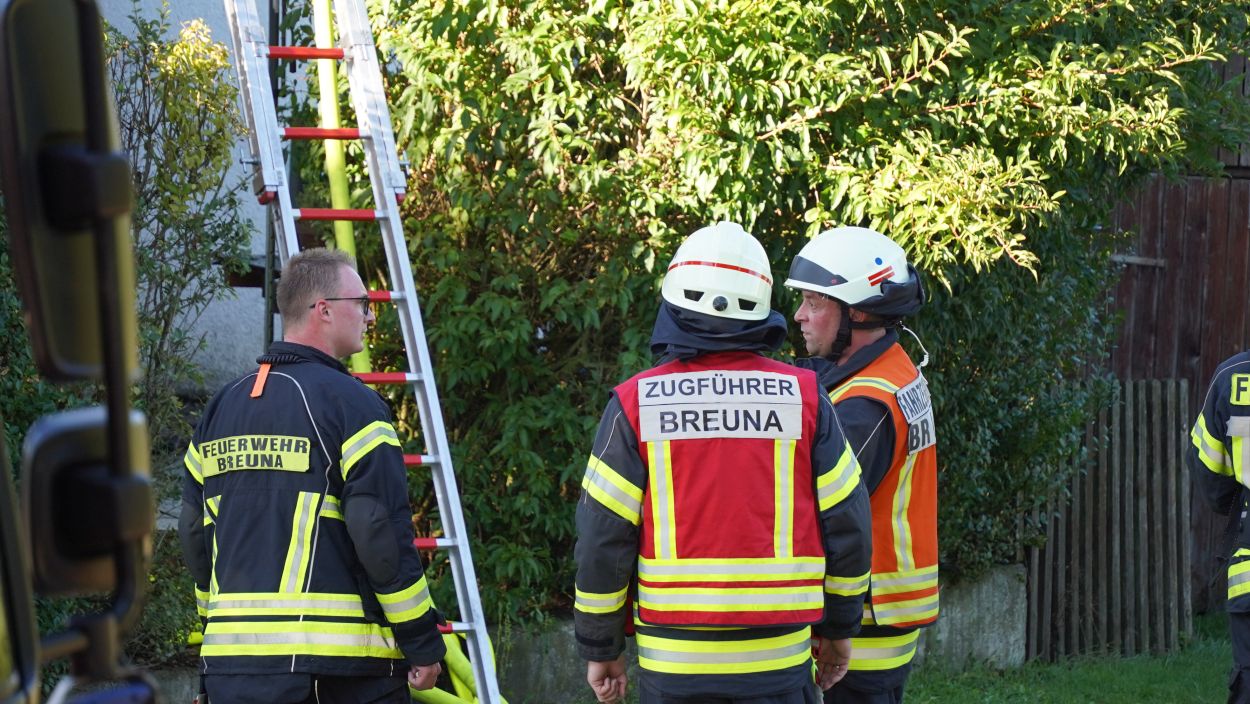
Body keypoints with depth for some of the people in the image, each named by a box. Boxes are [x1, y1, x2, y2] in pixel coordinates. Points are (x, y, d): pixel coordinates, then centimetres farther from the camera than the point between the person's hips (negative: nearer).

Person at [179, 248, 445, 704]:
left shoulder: (220, 409, 15)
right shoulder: (350, 403, -8)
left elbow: (194, 534, 18)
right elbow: (383, 535, -13)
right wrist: (424, 645, -7)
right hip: (339, 662, -7)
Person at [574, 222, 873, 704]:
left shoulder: (634, 405, -3)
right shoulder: (803, 398, 1)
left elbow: (603, 537, -2)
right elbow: (846, 523, 6)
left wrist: (600, 647, 9)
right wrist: (839, 627, 18)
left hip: (672, 663, -1)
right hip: (779, 660, 1)